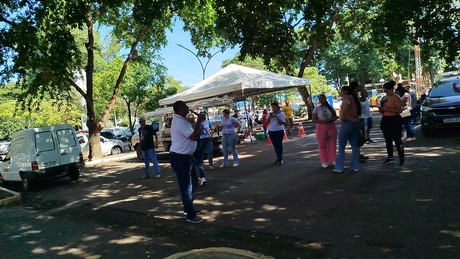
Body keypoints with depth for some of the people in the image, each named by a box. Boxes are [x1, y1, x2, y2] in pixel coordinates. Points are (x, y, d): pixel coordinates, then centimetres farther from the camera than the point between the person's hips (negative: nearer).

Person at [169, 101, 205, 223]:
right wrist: (199, 121, -18)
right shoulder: (179, 121, -20)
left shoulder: (181, 120, 14)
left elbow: (194, 134, 21)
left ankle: (188, 208, 33)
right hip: (180, 158, -11)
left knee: (193, 181, 19)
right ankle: (190, 215, 7)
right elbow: (194, 136, -24)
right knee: (186, 185, -3)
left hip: (185, 156, 11)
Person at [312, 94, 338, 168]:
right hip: (321, 128, -2)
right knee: (322, 145, 2)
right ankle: (324, 161, 10)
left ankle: (333, 160, 17)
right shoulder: (317, 108, -2)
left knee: (332, 144, 6)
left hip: (331, 127, 2)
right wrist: (322, 121, -21)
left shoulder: (330, 107, 6)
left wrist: (330, 120, -16)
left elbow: (335, 117, 5)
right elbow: (313, 119, -7)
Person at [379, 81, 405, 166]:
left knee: (397, 140, -5)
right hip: (385, 120, 8)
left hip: (394, 120, -8)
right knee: (388, 140, 12)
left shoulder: (396, 98, -10)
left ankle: (402, 158, 2)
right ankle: (390, 158, 21)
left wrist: (386, 109, -21)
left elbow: (399, 110, -18)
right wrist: (381, 109, 4)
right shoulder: (384, 98, 13)